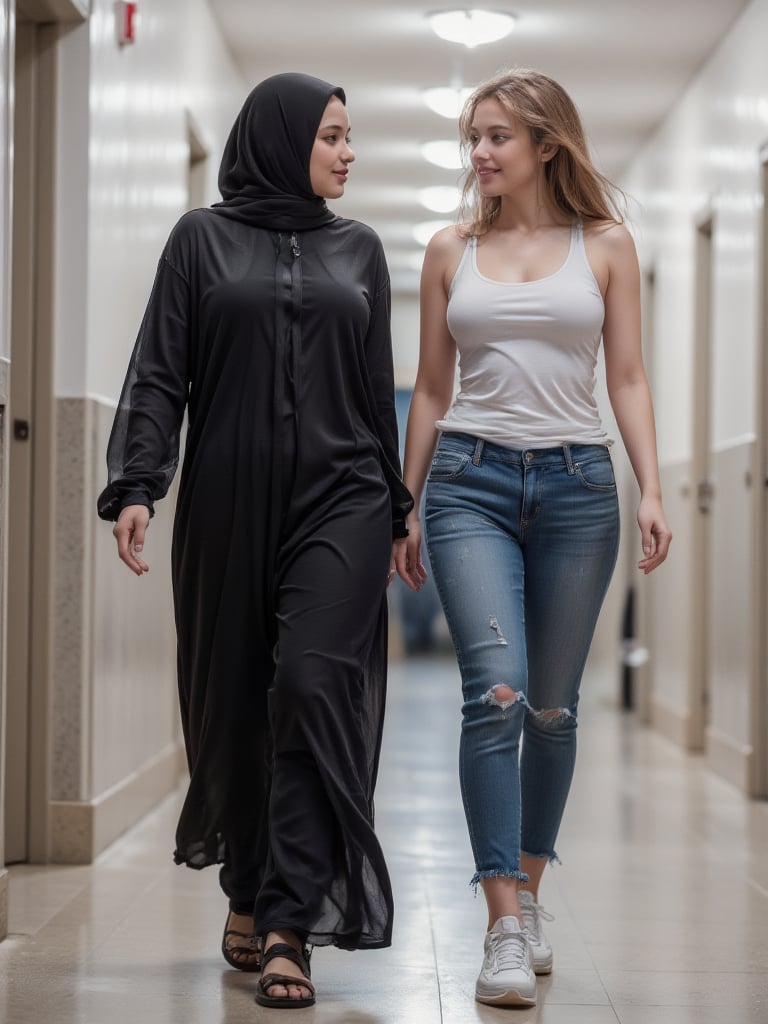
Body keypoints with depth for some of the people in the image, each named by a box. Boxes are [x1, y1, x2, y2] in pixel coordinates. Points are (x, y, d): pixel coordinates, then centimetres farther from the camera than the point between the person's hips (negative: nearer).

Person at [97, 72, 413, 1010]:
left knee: (315, 685, -14)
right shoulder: (202, 239, 7)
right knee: (234, 701, 5)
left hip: (339, 501, 1)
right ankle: (246, 891, 26)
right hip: (228, 503, 0)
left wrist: (396, 512, 14)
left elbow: (379, 390, 16)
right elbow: (158, 374, 1)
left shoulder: (359, 249, 14)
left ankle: (287, 927, -15)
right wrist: (135, 485, -11)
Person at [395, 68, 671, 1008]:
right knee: (496, 692, -16)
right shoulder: (451, 251, 10)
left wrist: (651, 490, -6)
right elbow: (431, 390, 14)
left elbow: (627, 378, 5)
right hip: (470, 481, 0)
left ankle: (528, 894, 25)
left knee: (551, 707, 8)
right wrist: (403, 507, 13)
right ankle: (505, 929, -15)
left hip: (576, 482, 1)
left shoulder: (605, 247, 7)